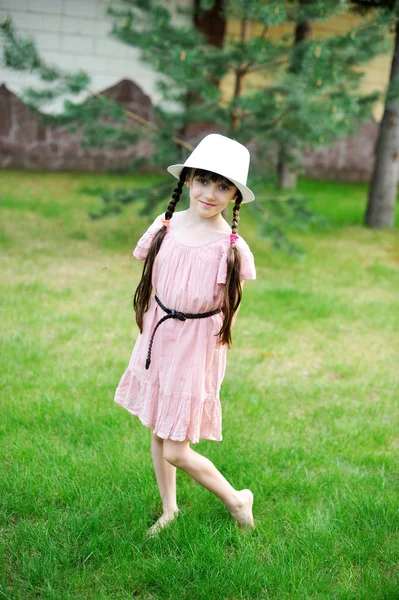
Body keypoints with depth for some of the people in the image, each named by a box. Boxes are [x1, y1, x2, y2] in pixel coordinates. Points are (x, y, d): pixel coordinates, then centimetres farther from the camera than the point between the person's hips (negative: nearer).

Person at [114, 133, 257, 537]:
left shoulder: (233, 249, -16)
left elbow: (230, 314, -5)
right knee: (158, 433, 17)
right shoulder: (165, 228, -5)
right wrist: (150, 336, 9)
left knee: (177, 451, -1)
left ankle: (237, 501, 24)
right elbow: (150, 289, 7)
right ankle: (169, 510, 38)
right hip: (156, 342, 5)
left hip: (197, 351, -5)